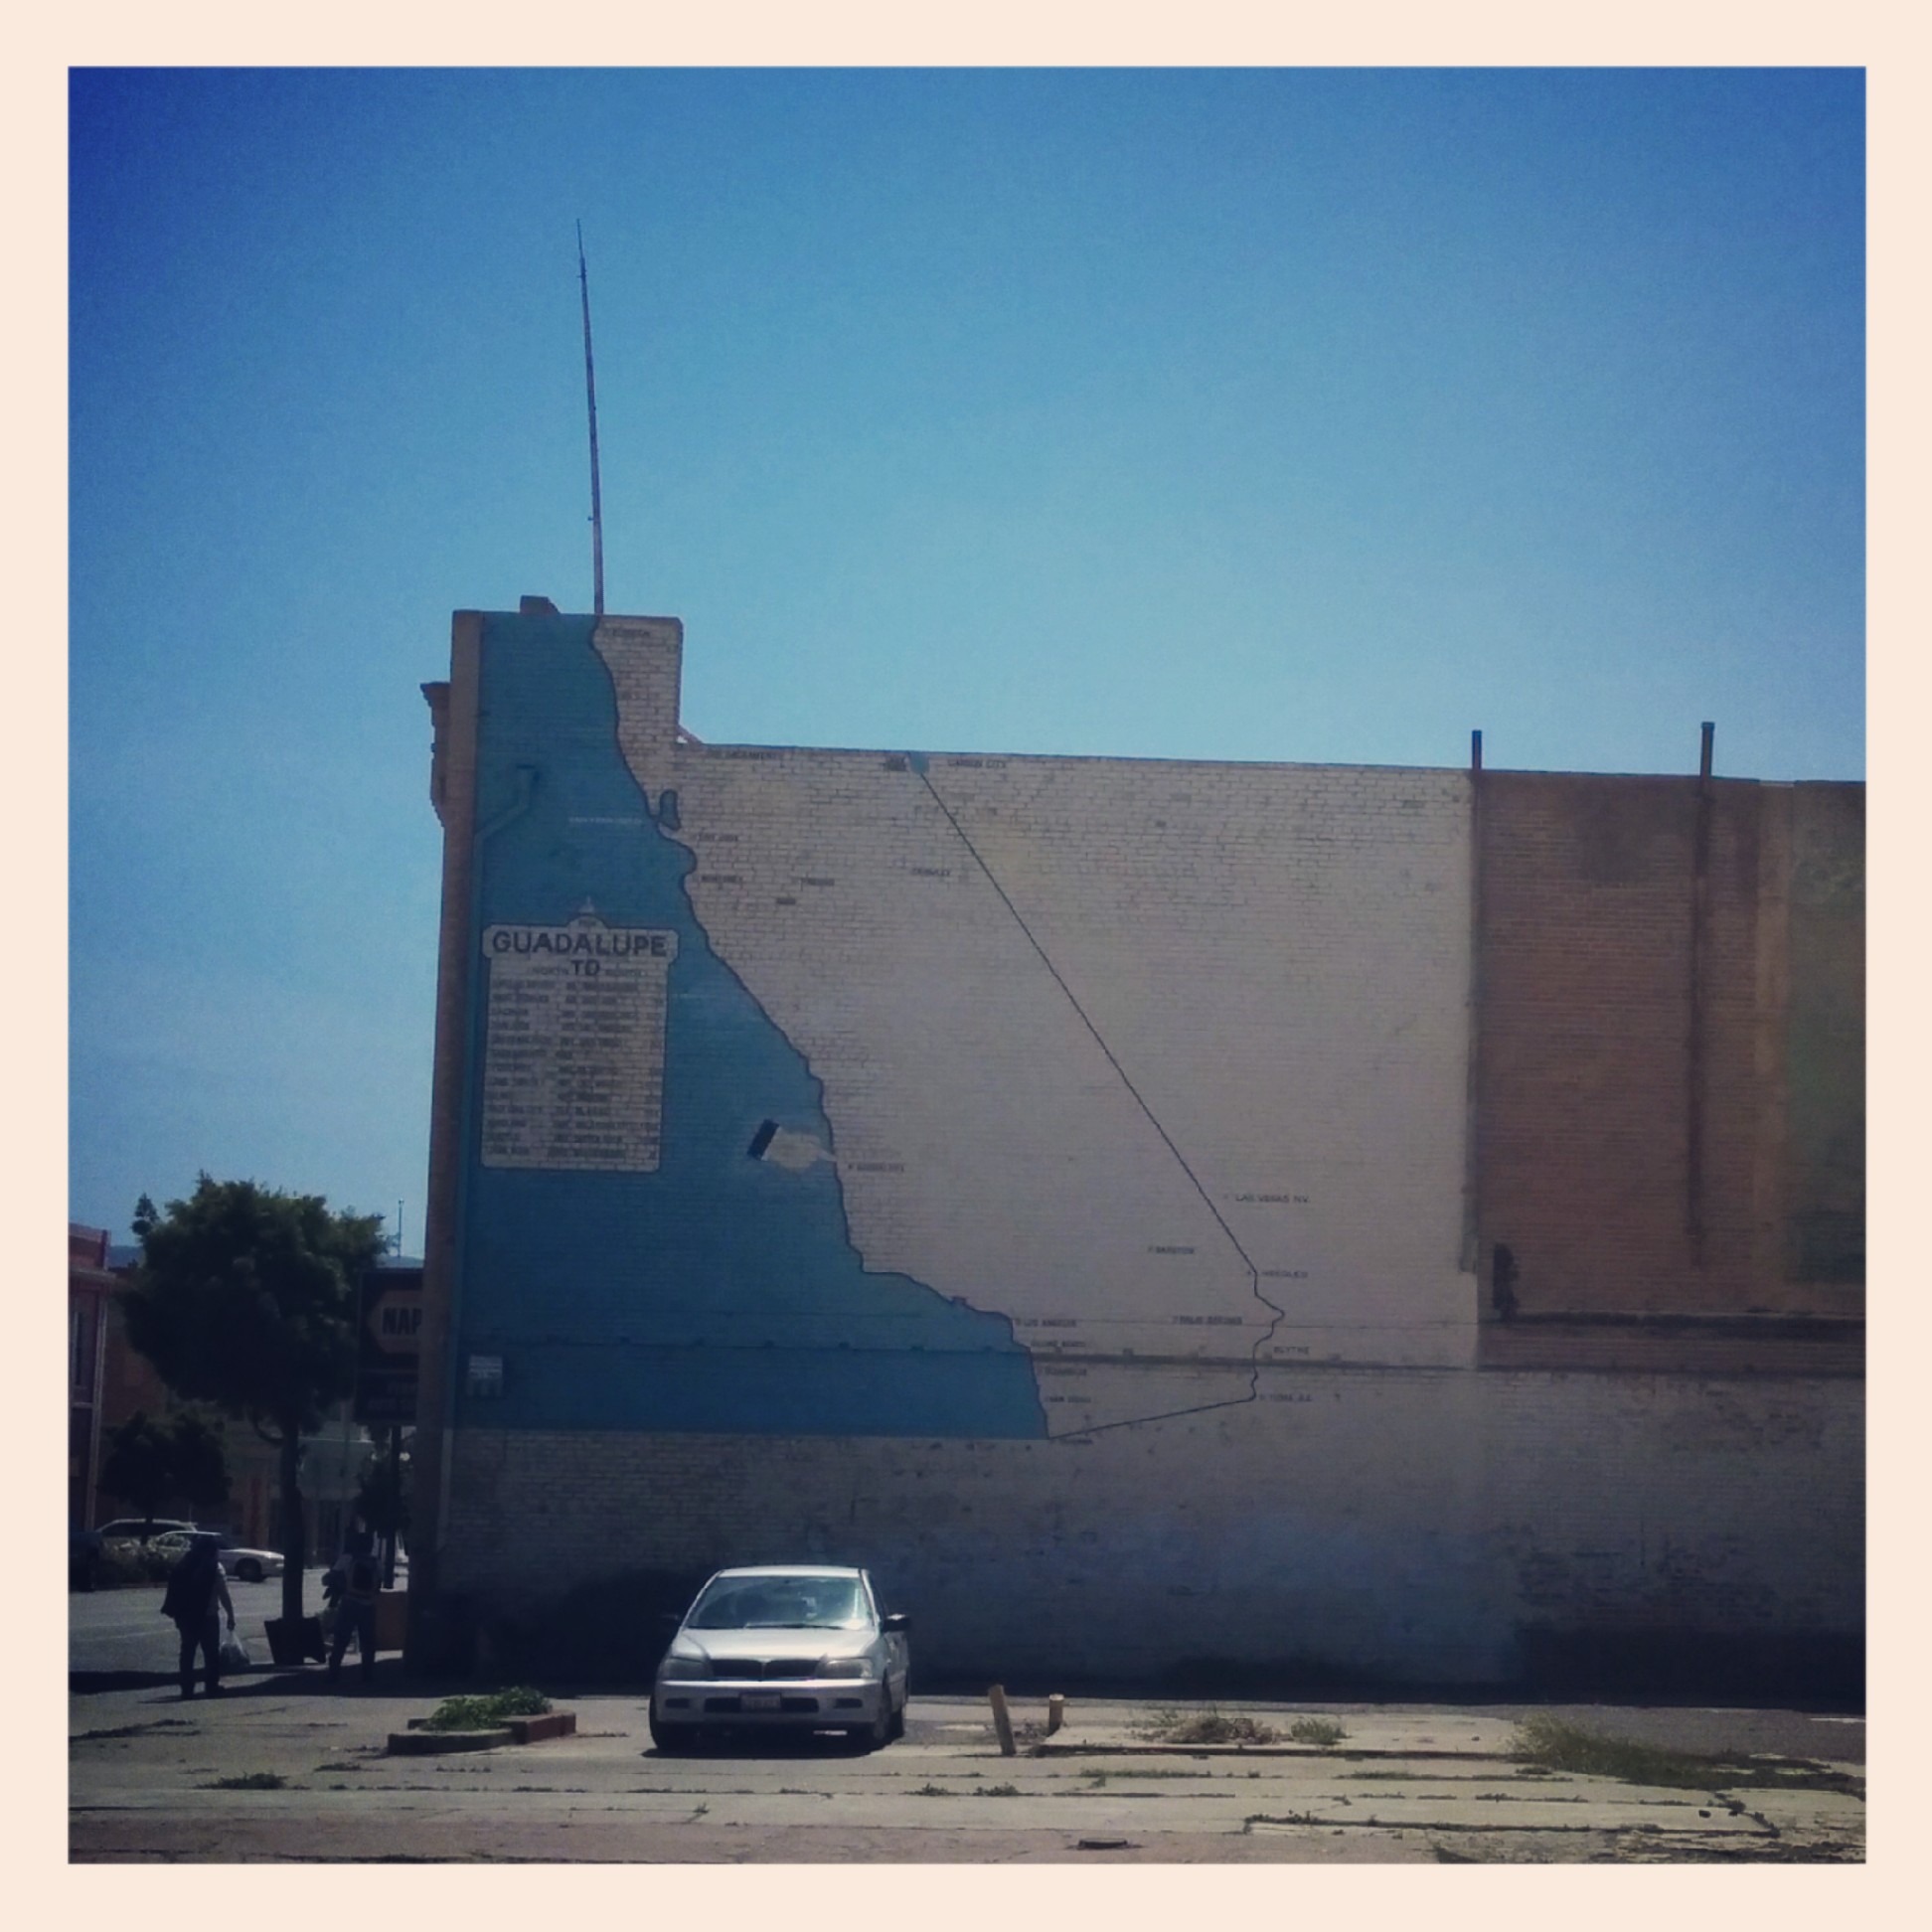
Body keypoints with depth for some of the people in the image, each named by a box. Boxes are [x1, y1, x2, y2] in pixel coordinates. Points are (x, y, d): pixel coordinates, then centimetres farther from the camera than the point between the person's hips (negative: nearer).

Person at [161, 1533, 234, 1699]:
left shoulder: (184, 1565, 6)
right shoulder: (214, 1568, -9)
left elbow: (175, 1590, 8)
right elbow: (224, 1596, -12)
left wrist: (178, 1613, 13)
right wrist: (231, 1617, -4)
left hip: (185, 1615, 4)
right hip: (207, 1615, -4)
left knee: (187, 1651, 9)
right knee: (211, 1651, 6)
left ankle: (187, 1687, 7)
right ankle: (212, 1686, 6)